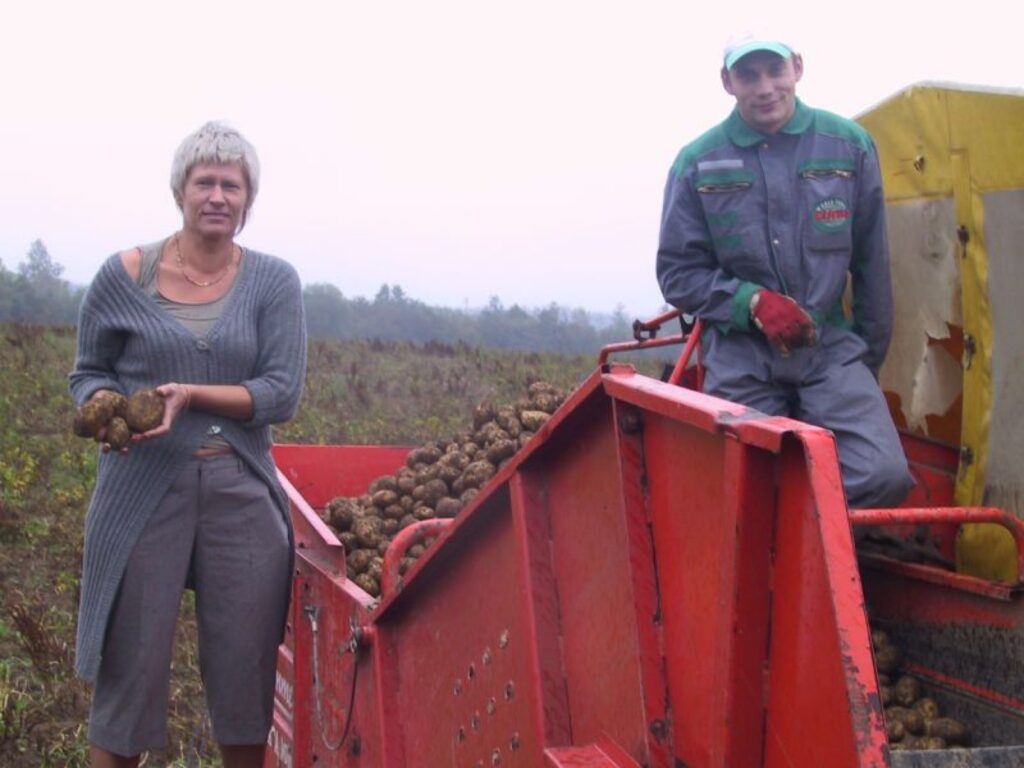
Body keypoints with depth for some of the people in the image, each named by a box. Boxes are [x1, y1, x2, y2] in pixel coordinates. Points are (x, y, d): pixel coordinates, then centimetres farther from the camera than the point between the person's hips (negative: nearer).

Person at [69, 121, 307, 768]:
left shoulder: (273, 282, 3)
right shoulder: (125, 276, 2)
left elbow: (282, 394, -4)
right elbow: (88, 372, 10)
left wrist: (191, 394, -17)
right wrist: (104, 408, -12)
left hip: (241, 490, 1)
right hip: (143, 489, -1)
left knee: (246, 671, 6)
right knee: (129, 666, 2)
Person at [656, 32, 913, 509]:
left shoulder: (849, 146, 3)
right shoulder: (698, 163, 0)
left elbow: (872, 264, 10)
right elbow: (678, 274, 2)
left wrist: (871, 358, 13)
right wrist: (754, 303, -13)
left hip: (831, 350, 0)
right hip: (739, 359, 0)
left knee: (883, 477, -19)